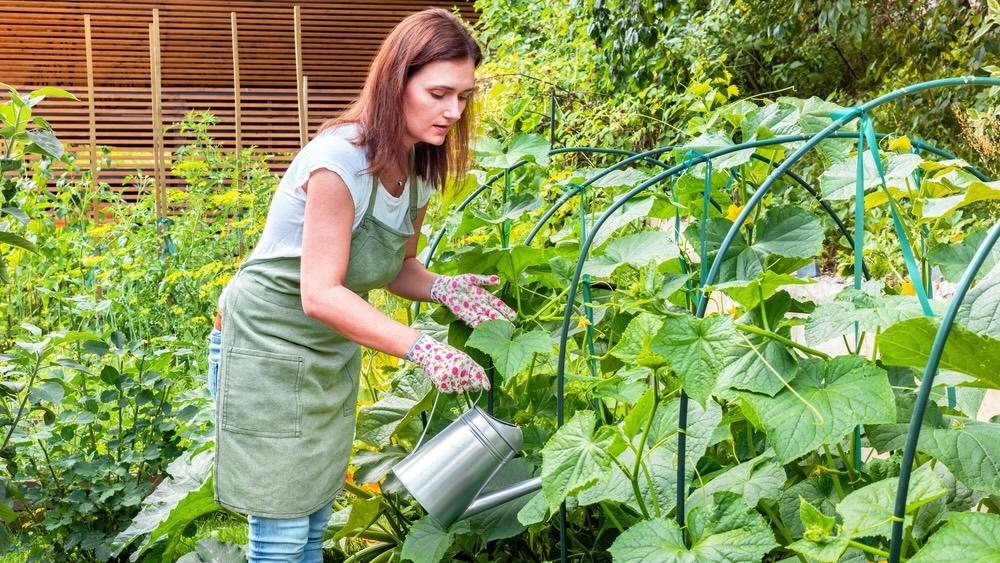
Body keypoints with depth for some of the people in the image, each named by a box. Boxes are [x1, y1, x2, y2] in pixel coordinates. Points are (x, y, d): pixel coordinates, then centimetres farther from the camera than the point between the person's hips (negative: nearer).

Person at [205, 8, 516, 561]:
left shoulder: (419, 169, -2)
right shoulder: (341, 159, -26)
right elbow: (320, 293, -28)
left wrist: (443, 289, -15)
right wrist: (420, 347, -36)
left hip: (331, 351, 8)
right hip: (267, 347, -7)